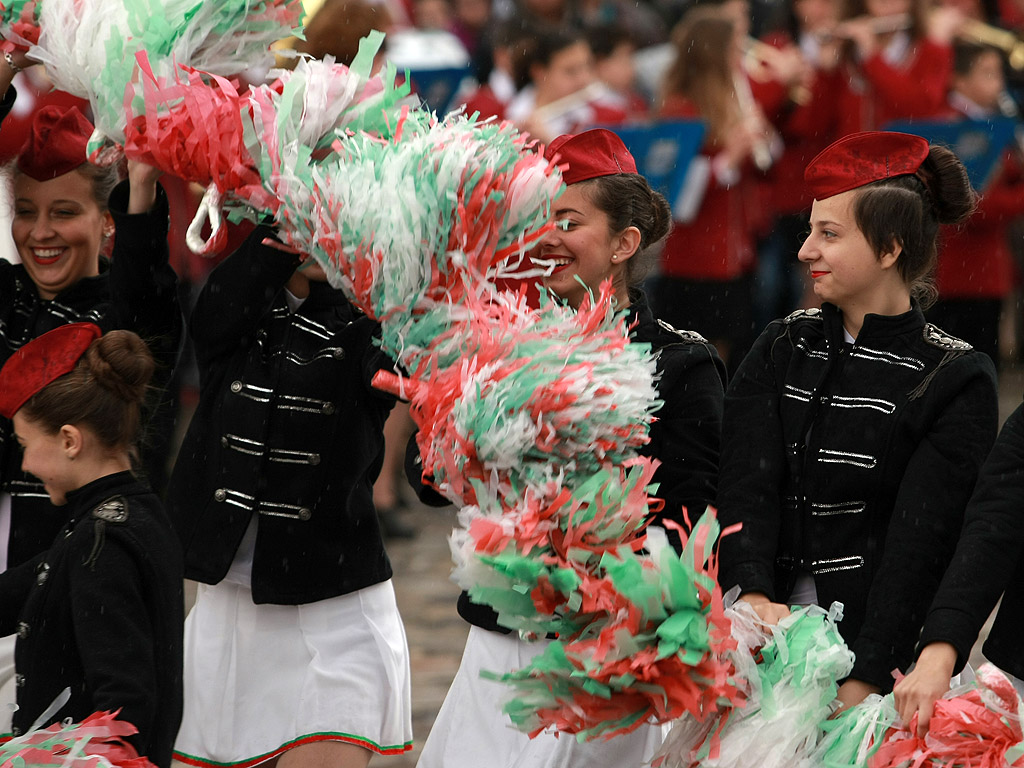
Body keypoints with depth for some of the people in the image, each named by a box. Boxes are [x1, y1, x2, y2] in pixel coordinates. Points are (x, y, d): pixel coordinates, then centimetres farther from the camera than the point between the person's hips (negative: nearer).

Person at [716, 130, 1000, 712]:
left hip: (881, 655, -3)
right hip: (766, 639, 3)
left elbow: (921, 535, -10)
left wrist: (863, 678, -21)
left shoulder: (955, 379, -2)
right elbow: (746, 483, -3)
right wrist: (751, 592, -22)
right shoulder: (784, 349, 11)